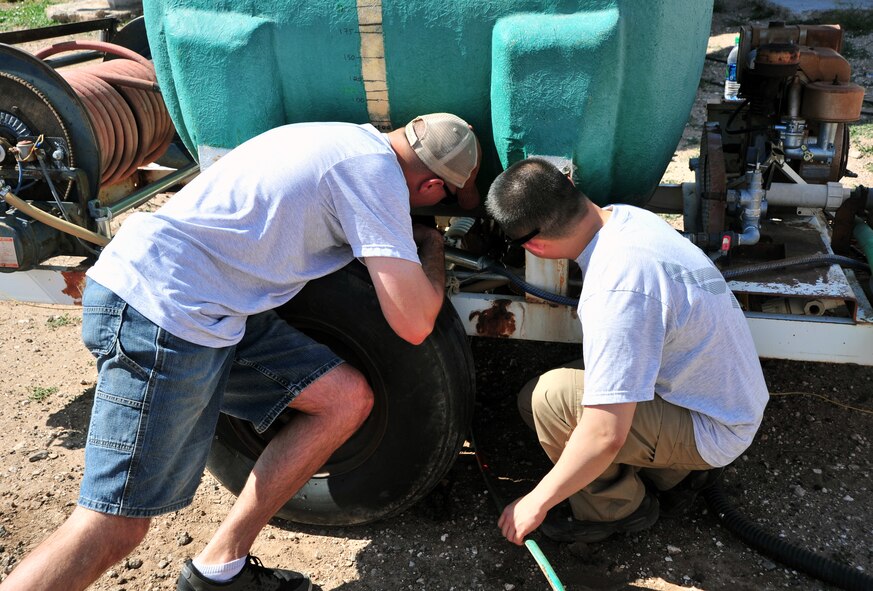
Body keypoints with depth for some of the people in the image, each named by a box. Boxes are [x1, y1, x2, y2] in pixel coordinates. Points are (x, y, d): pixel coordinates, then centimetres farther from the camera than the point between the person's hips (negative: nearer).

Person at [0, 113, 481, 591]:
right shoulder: (375, 170, -14)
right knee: (115, 528, -9)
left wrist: (407, 237, 25)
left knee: (348, 397, 4)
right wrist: (433, 247, 4)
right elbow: (414, 325, -15)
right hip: (157, 312, -10)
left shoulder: (356, 140, 13)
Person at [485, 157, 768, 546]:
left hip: (710, 430, -9)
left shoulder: (615, 289, -34)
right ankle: (674, 472, 17)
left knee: (551, 398, -22)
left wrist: (537, 501, -17)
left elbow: (606, 436, -31)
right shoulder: (625, 216, -8)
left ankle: (618, 510, 4)